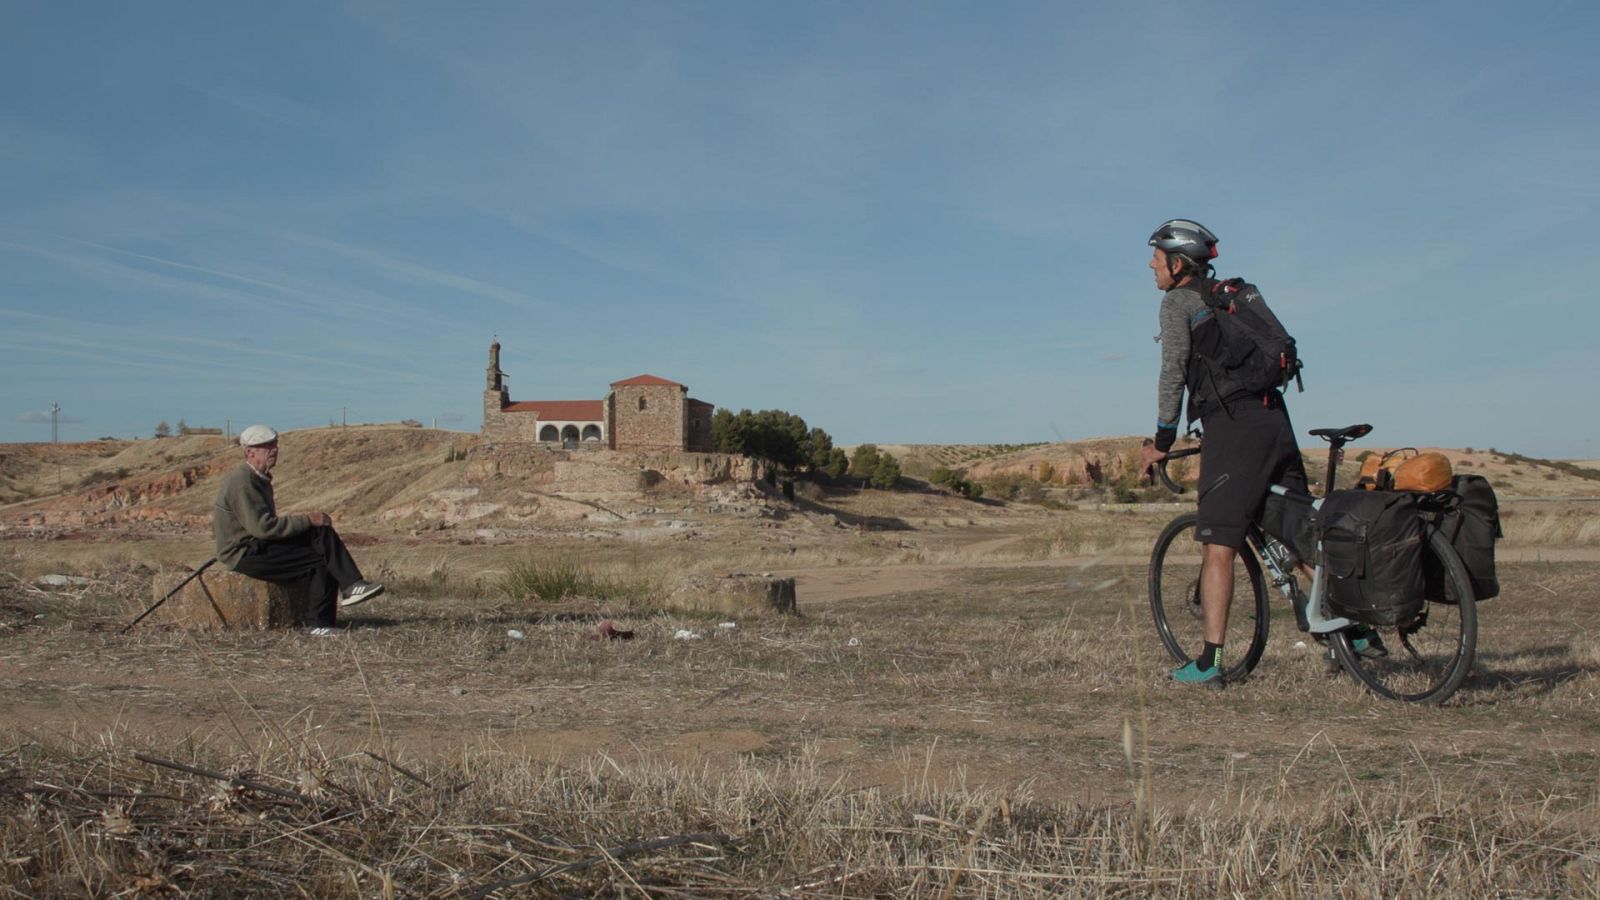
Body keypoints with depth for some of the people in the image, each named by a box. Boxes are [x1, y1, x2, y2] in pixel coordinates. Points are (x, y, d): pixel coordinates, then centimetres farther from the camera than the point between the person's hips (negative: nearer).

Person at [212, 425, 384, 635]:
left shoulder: (260, 479, 15)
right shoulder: (242, 482, -17)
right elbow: (263, 527, -24)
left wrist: (310, 521, 5)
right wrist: (307, 520, -19)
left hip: (259, 545, 9)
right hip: (245, 554, -9)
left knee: (322, 531, -9)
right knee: (321, 560, -17)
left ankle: (351, 586, -19)